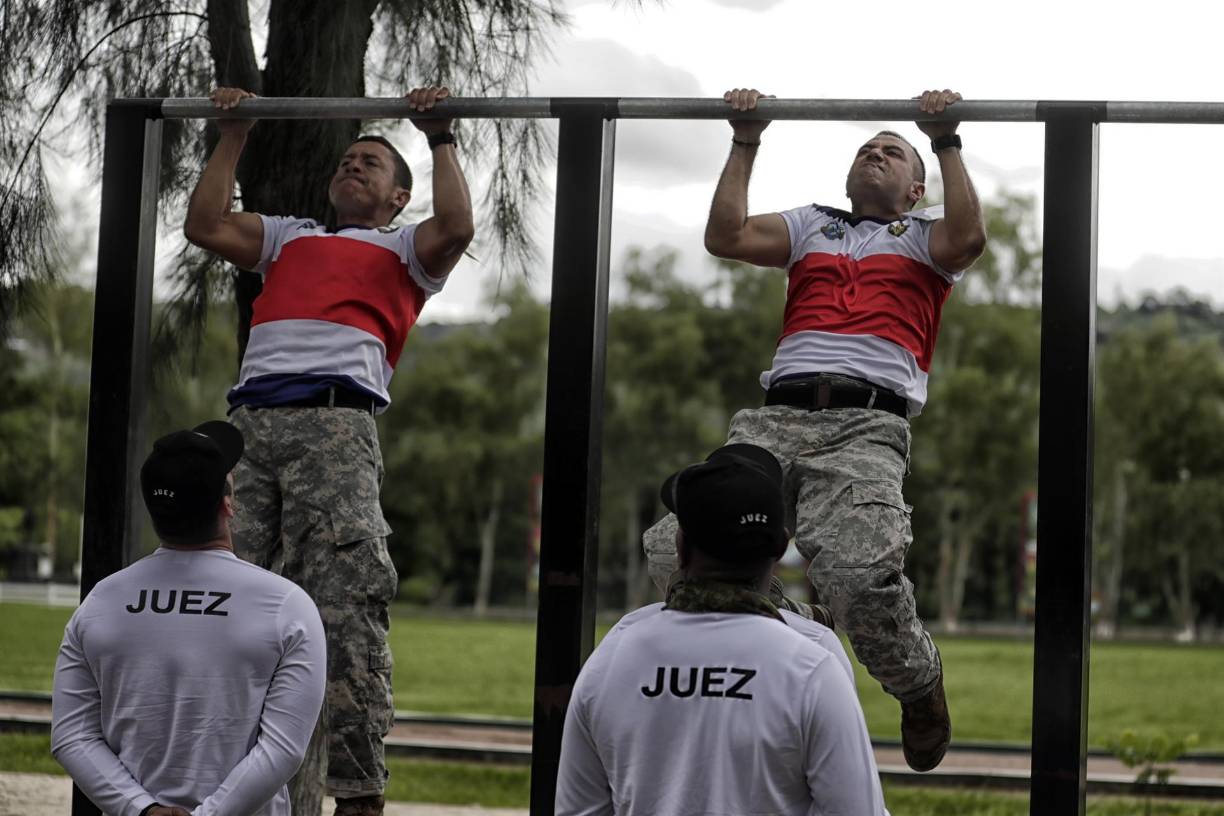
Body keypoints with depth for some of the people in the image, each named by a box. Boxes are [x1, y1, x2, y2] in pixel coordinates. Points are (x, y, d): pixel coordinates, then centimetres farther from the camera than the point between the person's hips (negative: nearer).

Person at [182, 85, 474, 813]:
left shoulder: (403, 250, 23)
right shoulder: (290, 237, 35)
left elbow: (456, 228, 2)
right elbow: (207, 224, 23)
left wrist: (441, 138, 11)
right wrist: (234, 137, 29)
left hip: (335, 422, -4)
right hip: (251, 419, 4)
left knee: (346, 608, -14)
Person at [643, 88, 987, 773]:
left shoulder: (924, 235, 25)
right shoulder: (812, 226, 34)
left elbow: (969, 239, 1)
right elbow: (727, 236, 18)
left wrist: (947, 143, 6)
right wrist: (746, 144, 20)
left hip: (867, 424, -3)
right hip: (776, 415, 4)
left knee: (860, 572, -32)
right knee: (678, 551, -21)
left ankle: (920, 685, -2)